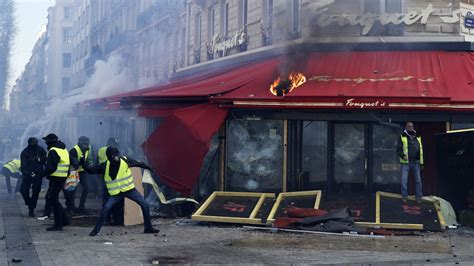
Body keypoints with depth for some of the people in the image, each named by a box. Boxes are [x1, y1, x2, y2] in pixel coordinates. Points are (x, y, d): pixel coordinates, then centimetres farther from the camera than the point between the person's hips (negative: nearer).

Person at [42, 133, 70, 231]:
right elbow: (68, 165, 18)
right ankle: (64, 220, 19)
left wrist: (43, 174, -7)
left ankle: (58, 225, 0)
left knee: (54, 200, -3)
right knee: (50, 197, 19)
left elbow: (50, 167, -20)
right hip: (63, 178, 9)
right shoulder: (64, 150, 16)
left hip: (56, 179, -9)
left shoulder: (53, 151, -14)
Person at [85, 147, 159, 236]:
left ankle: (148, 228, 10)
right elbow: (92, 170, -9)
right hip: (116, 193, -1)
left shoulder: (125, 160, -9)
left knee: (144, 205, -4)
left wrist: (147, 167, 20)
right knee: (105, 209, -15)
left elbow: (137, 163, 8)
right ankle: (96, 230, 1)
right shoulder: (105, 166, -11)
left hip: (129, 190, 1)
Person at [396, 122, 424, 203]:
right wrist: (402, 155, -21)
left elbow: (421, 151, 16)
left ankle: (419, 197, 14)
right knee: (404, 180, -3)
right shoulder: (402, 137, 1)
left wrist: (422, 163, 12)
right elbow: (398, 149, 0)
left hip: (416, 163, 3)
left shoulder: (418, 138, 12)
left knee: (418, 180, 5)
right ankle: (404, 196, 10)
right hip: (406, 163, -3)